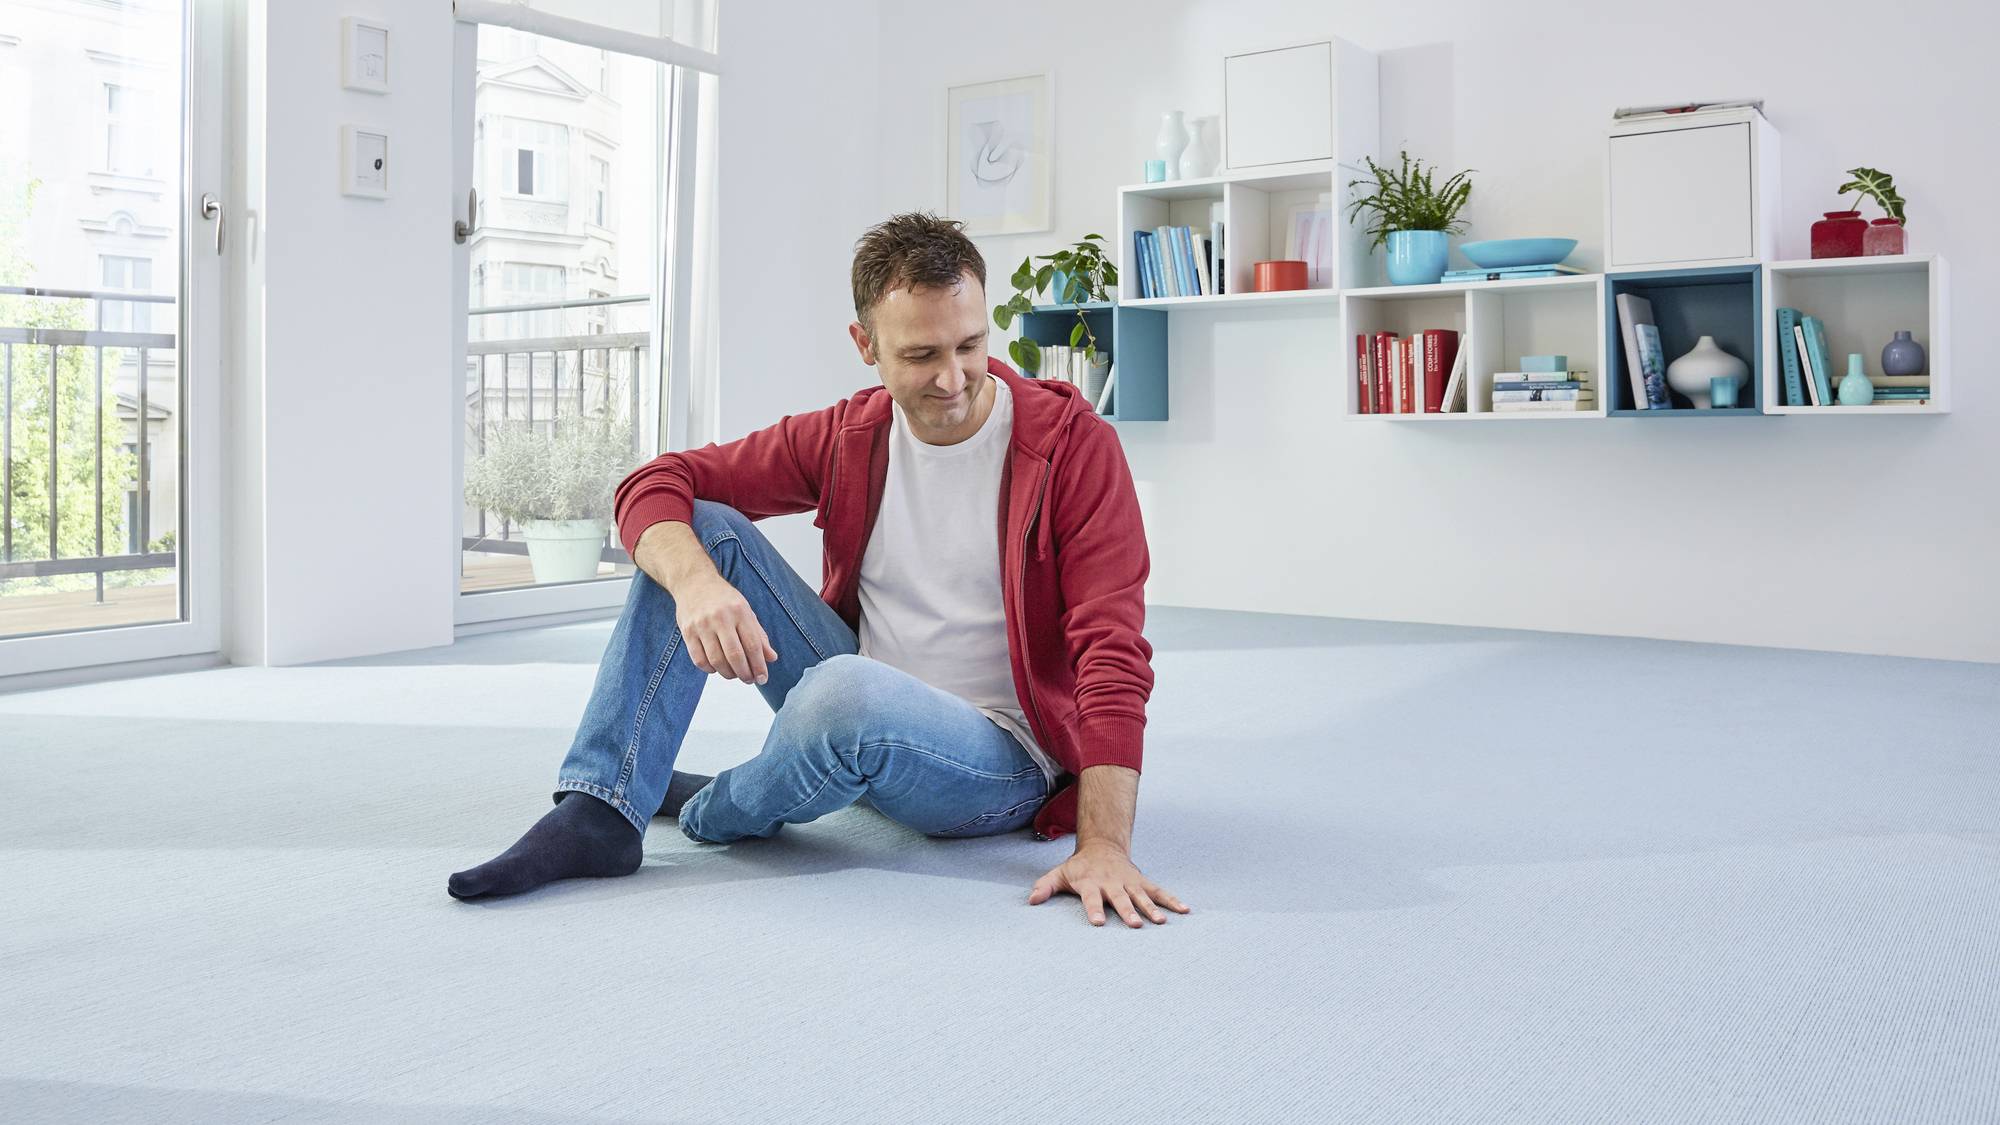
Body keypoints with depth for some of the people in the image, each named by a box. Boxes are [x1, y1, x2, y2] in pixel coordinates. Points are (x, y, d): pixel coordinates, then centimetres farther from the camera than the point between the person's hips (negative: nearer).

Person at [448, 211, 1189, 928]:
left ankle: (716, 810, -4)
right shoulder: (846, 438, -1)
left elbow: (1113, 653, -20)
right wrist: (696, 581, -28)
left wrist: (1104, 844, -31)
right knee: (704, 527, -8)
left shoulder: (1072, 442, -14)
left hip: (1002, 757, -5)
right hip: (863, 730, 5)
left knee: (847, 691, -38)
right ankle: (599, 815, -16)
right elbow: (655, 484, -5)